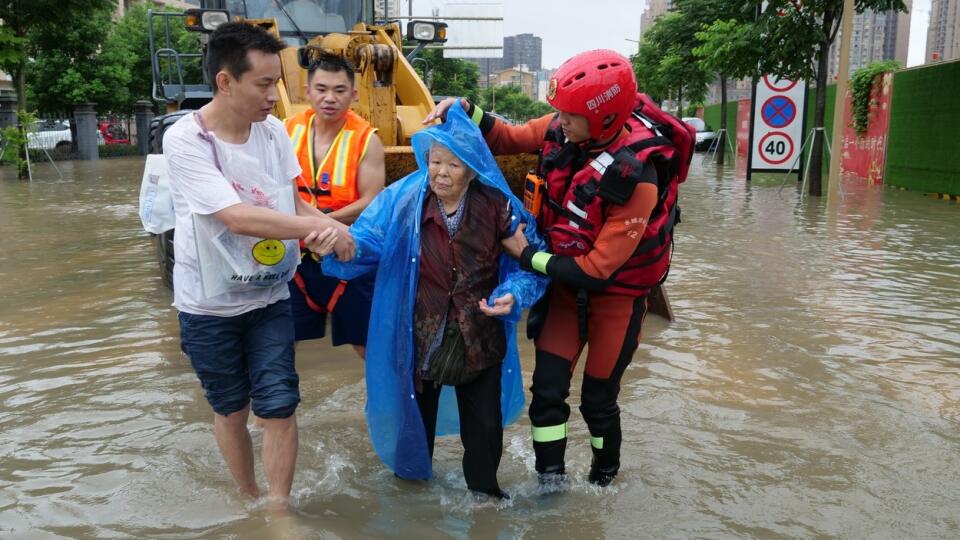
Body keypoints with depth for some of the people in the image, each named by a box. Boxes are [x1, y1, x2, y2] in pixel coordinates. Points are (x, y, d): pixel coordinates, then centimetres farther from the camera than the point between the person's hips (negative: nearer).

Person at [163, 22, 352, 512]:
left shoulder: (273, 130, -5)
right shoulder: (185, 140, -21)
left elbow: (289, 200, 5)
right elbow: (235, 216, -31)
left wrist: (319, 226, -17)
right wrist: (321, 226, -29)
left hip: (270, 300, 3)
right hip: (209, 309, -3)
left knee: (279, 407, 1)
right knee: (231, 411, 14)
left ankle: (278, 508, 20)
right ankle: (249, 499, 38)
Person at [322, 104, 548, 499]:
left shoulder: (498, 206, -8)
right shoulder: (402, 201, -10)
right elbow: (365, 240, -20)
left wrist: (513, 295, -20)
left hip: (479, 339, 0)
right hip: (420, 337, 0)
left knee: (485, 424, 13)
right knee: (416, 416, 21)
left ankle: (483, 488, 41)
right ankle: (411, 479, 50)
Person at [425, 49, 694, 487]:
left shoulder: (635, 180, -31)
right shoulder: (561, 129, -15)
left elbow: (598, 267, -26)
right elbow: (509, 139, 5)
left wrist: (528, 256, -18)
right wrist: (466, 113, -12)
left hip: (615, 293, -5)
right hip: (566, 281, 5)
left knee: (598, 400, 10)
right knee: (547, 389, 2)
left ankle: (603, 481, 37)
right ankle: (551, 482, 21)